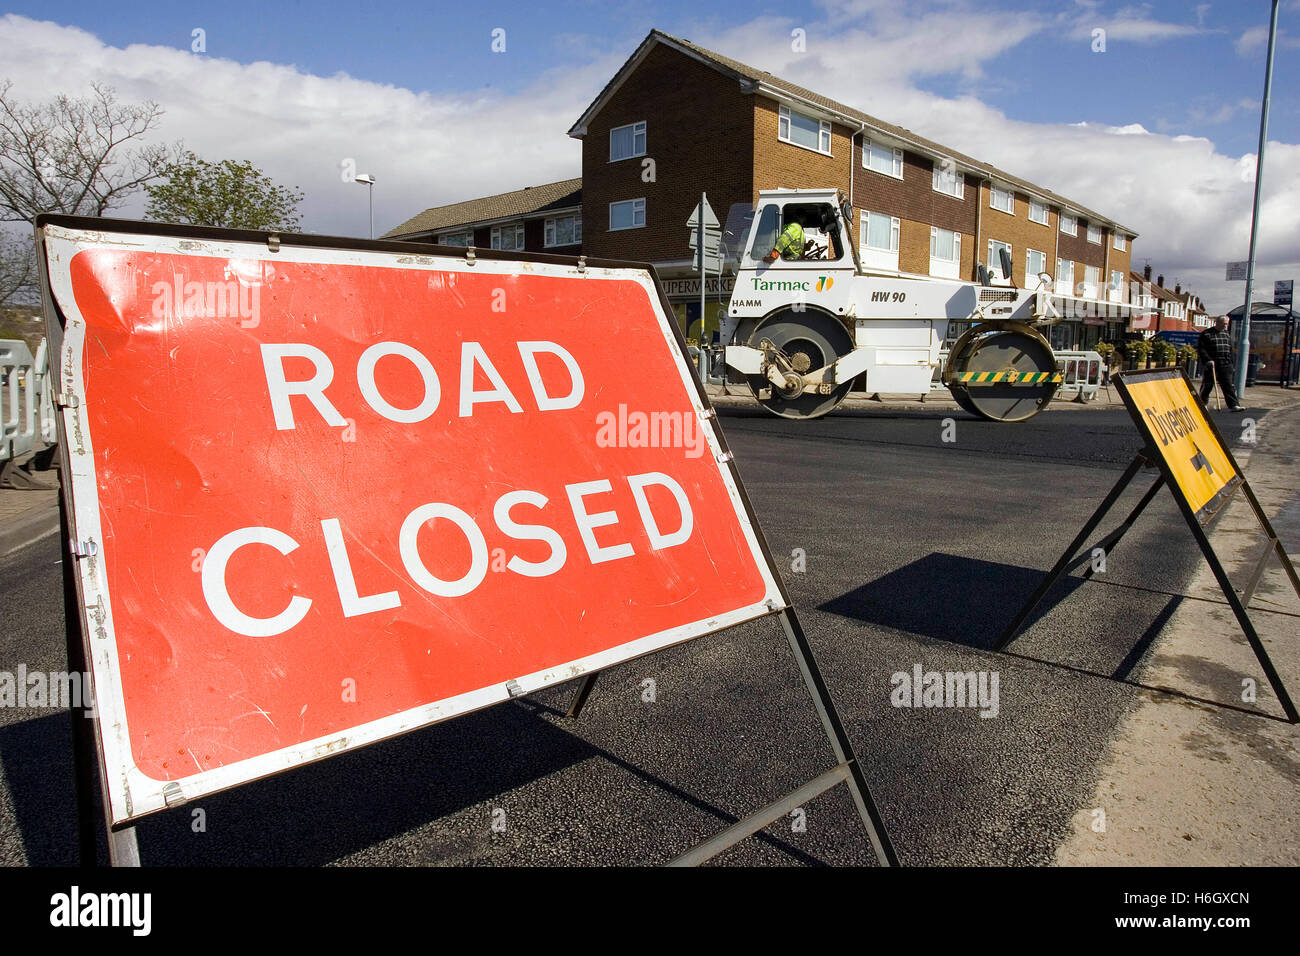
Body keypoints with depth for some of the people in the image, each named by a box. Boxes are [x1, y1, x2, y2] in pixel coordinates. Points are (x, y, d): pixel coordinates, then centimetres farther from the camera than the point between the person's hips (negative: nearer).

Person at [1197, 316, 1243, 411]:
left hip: (1225, 365, 4)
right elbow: (1200, 349, -8)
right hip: (1210, 365, -4)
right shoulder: (1206, 334, -2)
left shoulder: (1227, 334, 16)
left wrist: (1230, 363, 15)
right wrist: (1208, 360, -18)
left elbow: (1230, 350, 21)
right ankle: (1202, 404, 19)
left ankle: (1233, 405, -5)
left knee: (1228, 385, -1)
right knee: (1208, 385, 4)